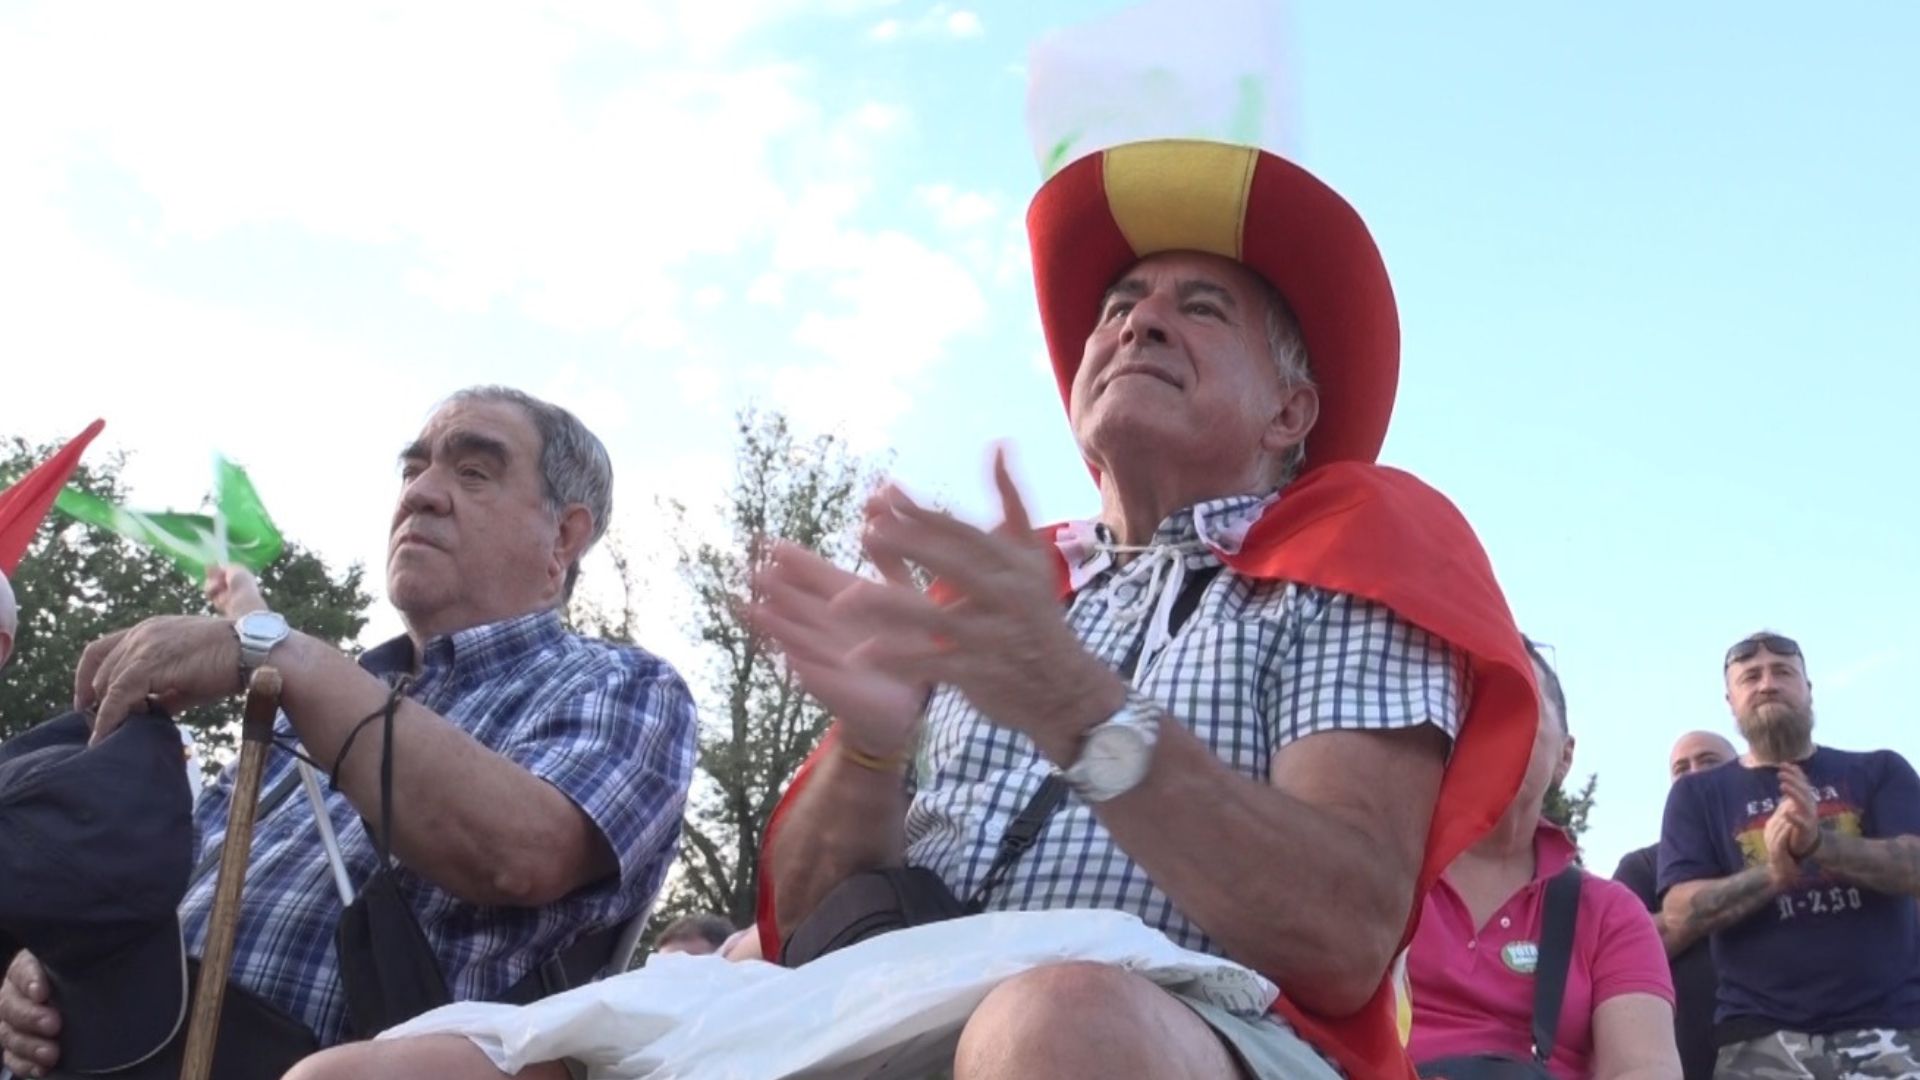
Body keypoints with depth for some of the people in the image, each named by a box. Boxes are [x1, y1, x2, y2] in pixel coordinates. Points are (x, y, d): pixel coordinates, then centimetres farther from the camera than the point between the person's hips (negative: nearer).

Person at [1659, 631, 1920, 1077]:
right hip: (1765, 1037, 0)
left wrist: (1819, 843, -22)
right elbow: (1680, 916, -1)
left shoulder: (1879, 771, 12)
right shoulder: (1698, 794, 10)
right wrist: (1773, 873, -17)